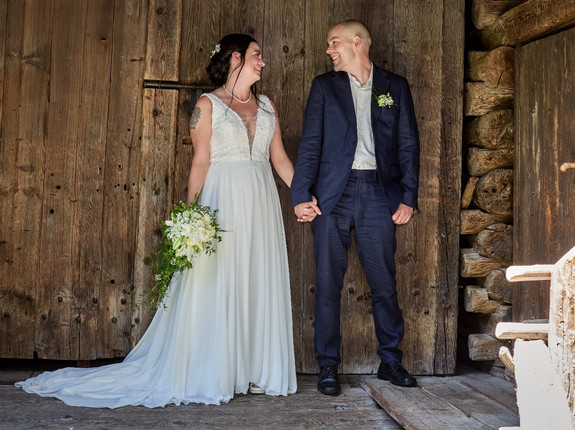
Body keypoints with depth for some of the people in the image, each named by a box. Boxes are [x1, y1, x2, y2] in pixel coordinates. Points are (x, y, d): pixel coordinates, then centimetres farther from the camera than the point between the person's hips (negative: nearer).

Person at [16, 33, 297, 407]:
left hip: (262, 206, 5)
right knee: (215, 288, -2)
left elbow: (280, 158, 13)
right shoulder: (208, 104, 1)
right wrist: (190, 213, -12)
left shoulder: (267, 106, 14)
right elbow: (201, 161, -4)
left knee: (260, 286, 6)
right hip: (223, 201, -5)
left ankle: (256, 372, 17)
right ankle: (210, 375, 9)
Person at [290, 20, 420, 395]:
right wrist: (301, 194, -6)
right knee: (328, 283, 0)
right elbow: (310, 143, 5)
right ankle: (328, 367, 10)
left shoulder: (395, 86, 11)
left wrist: (409, 197, -1)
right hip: (333, 194, 0)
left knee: (385, 283, 4)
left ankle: (391, 361, 20)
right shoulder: (324, 86, 11)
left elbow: (409, 144, 8)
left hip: (379, 193, 0)